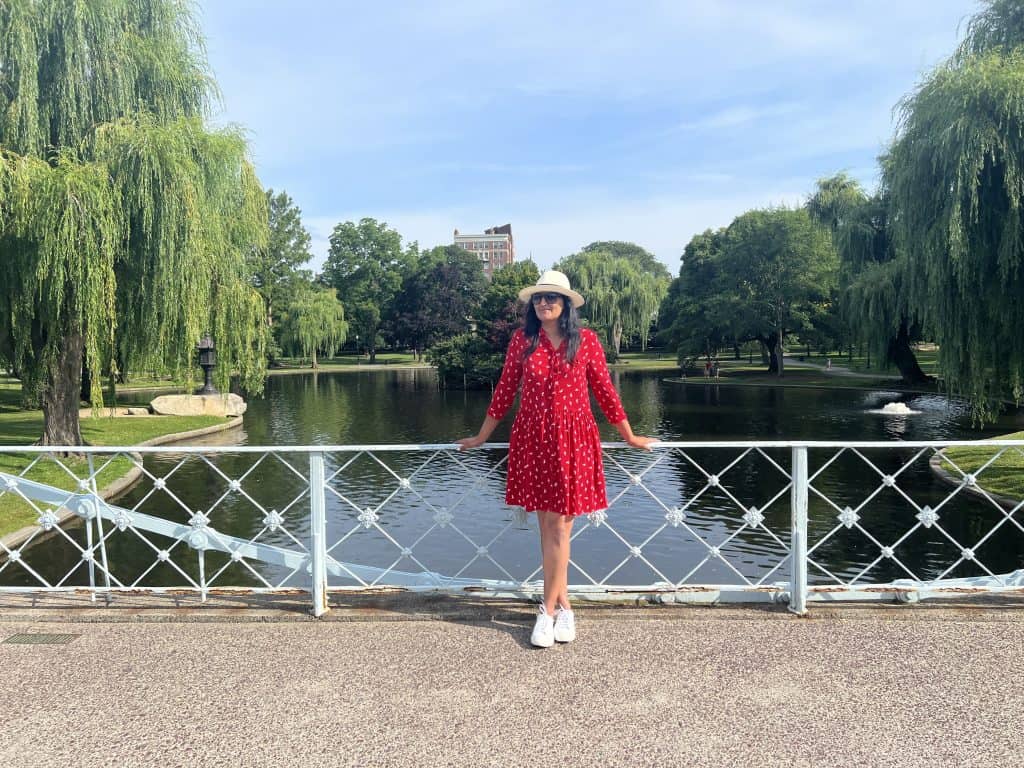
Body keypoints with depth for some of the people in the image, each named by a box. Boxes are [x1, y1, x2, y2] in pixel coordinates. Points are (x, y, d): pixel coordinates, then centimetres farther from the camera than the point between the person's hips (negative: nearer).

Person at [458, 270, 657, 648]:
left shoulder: (586, 340, -1)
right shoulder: (522, 340, 2)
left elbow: (605, 391, 6)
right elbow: (504, 391, 9)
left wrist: (629, 437, 12)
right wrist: (481, 437, 14)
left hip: (573, 440, -1)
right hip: (533, 439, 2)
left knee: (559, 527, 0)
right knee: (548, 526, 8)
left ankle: (549, 609, 13)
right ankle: (563, 606, 22)